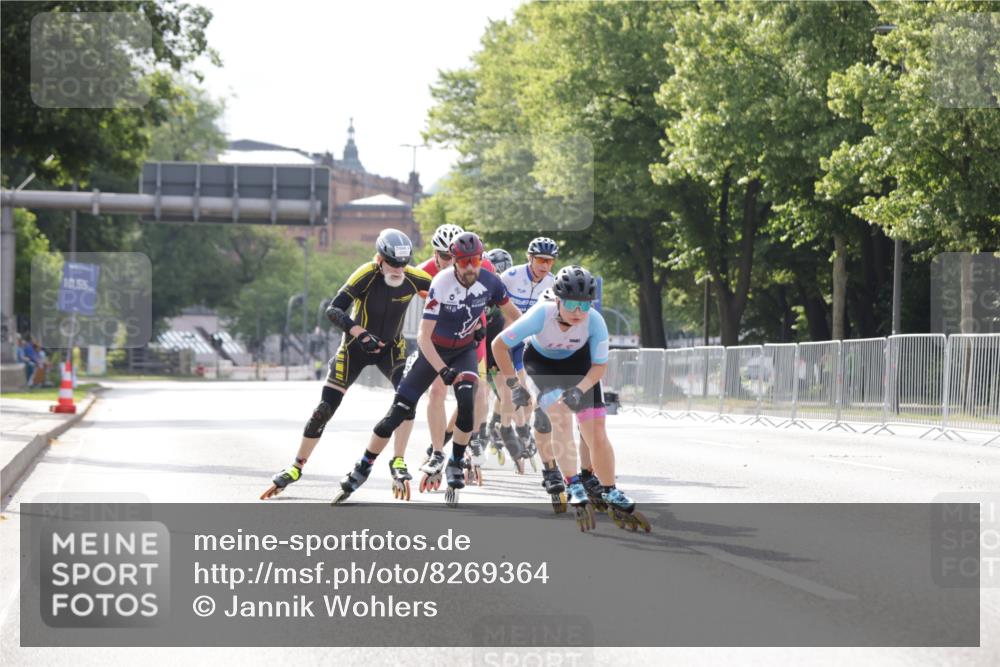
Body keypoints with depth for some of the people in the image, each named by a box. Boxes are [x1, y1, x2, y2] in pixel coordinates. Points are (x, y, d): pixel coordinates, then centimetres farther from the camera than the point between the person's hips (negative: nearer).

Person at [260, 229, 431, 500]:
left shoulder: (413, 278, -19)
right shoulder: (366, 275, -28)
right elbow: (333, 310, -34)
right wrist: (361, 334, -47)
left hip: (390, 347, 2)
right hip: (356, 346, -2)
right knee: (325, 408, -4)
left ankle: (398, 463, -12)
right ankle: (296, 467, 10)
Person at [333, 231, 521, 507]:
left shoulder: (488, 281, -17)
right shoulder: (441, 284, -27)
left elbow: (513, 314, 2)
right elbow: (423, 336, -27)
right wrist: (443, 371, -36)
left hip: (464, 350, 2)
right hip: (434, 350, -2)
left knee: (467, 403, -26)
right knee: (399, 411, -7)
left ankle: (456, 465, -4)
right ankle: (362, 469, 7)